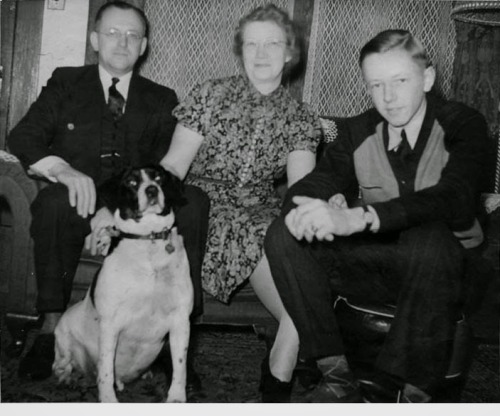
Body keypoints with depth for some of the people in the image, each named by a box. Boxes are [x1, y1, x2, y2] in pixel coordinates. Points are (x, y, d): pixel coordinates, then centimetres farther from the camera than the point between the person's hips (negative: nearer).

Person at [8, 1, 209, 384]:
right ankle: (52, 327, -27)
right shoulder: (66, 83, 14)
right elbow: (22, 138, 2)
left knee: (194, 199, -26)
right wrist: (62, 169, -22)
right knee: (56, 199, -35)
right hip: (78, 205, -1)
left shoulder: (161, 100, 15)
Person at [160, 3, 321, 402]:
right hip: (202, 211, -2)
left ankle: (276, 381, 1)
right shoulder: (211, 95, 5)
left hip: (261, 220, 2)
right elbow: (174, 165, -2)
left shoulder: (301, 119, 10)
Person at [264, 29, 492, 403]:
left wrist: (356, 218, -42)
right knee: (284, 236, -17)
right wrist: (328, 204, -34)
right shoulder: (358, 131, 3)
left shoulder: (464, 125, -10)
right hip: (377, 261, 4)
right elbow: (315, 183, -6)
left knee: (430, 234, -39)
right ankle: (337, 375, -13)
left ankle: (417, 390, -22)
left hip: (442, 263, -3)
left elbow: (456, 199, -28)